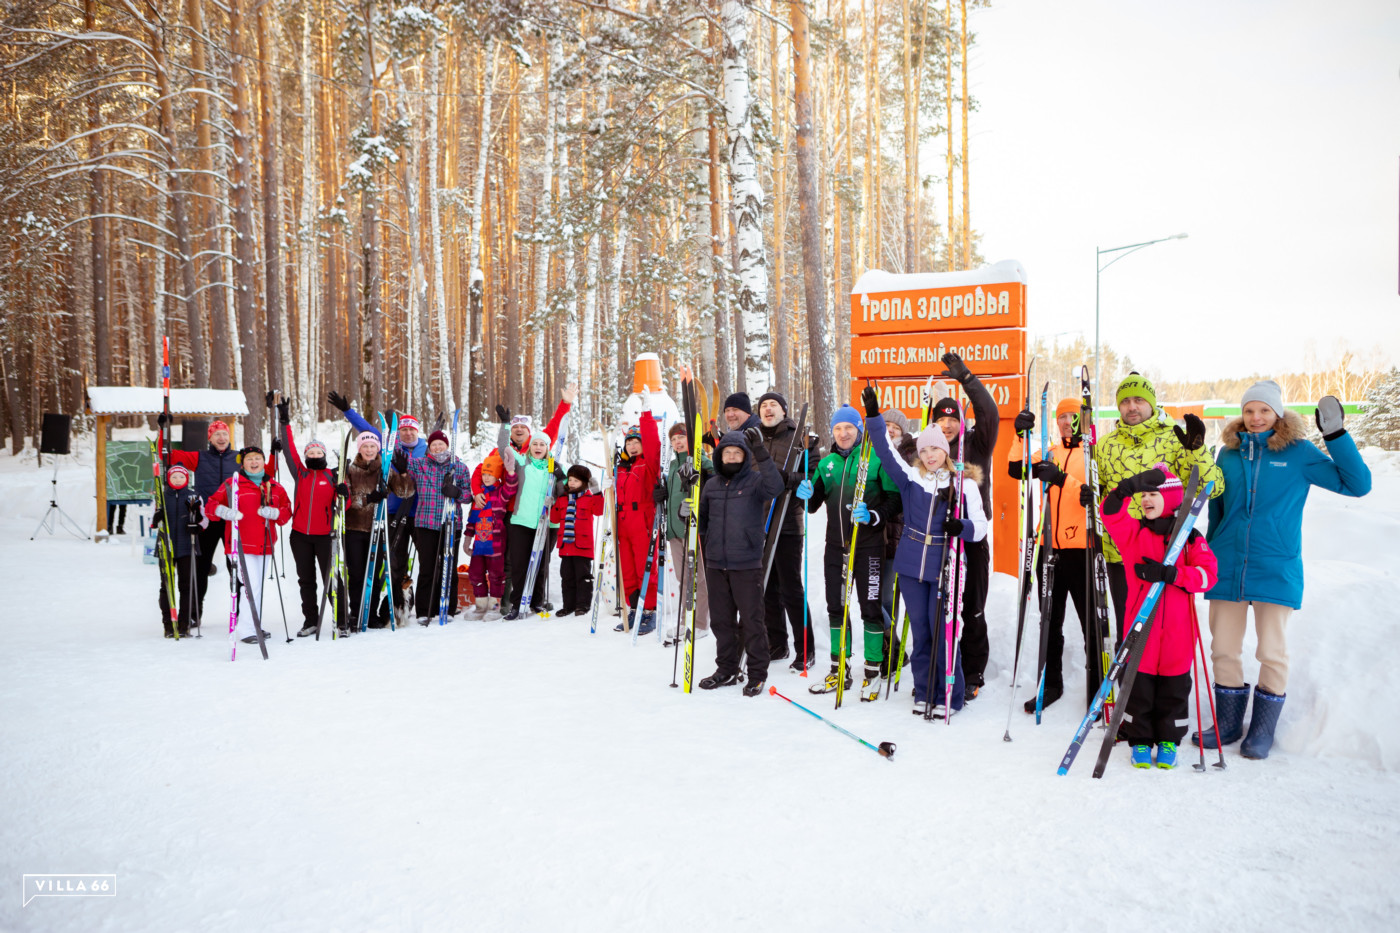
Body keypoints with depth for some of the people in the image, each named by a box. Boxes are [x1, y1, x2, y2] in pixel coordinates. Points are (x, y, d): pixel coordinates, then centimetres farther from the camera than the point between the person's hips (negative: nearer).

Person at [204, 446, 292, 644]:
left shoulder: (275, 487, 13)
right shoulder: (232, 484, 1)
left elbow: (287, 511, 12)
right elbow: (210, 505, -2)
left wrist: (274, 513, -10)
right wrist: (224, 511, -23)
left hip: (264, 546, 5)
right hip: (241, 546, -5)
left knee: (259, 586, 12)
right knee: (252, 585, -13)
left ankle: (253, 626, 25)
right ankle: (245, 630, -2)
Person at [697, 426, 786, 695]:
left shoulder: (755, 481, -3)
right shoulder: (711, 486, 10)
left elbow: (775, 488, -27)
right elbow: (704, 524, 17)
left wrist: (761, 453, -33)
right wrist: (689, 514, -4)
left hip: (747, 565, -5)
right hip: (716, 564, 5)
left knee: (751, 621, 2)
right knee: (721, 620, 13)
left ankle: (757, 674, 14)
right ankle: (726, 670, 27)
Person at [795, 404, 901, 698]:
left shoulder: (876, 459, -4)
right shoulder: (826, 464, 11)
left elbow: (894, 498, -6)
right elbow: (813, 504, 16)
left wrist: (873, 516, -21)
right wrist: (807, 495, -6)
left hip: (868, 546, -5)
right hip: (835, 545, 5)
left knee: (870, 608, 0)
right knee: (836, 608, 11)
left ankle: (873, 671, 12)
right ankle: (839, 670, 23)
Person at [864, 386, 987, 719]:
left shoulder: (964, 484, 0)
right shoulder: (911, 477, 7)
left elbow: (980, 526, -2)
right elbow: (885, 451, 3)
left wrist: (961, 527, -23)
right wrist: (873, 415, -6)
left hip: (946, 567, -3)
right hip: (912, 566, 3)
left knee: (942, 631, -3)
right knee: (920, 631, 10)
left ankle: (949, 696, 11)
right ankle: (924, 692, 22)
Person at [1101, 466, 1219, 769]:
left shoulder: (1190, 537, 1)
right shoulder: (1133, 532, 5)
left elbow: (1207, 574, -6)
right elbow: (1110, 515, -10)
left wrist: (1170, 574, -20)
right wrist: (1123, 491, -27)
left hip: (1177, 629, -1)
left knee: (1174, 686, 9)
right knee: (1138, 683, 5)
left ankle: (1168, 740, 25)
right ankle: (1140, 740, 19)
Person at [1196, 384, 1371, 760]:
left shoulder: (1298, 452, 1)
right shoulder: (1229, 453, 8)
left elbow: (1357, 484, -1)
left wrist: (1337, 436, -10)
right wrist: (1208, 555, 16)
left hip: (1275, 569, -2)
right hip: (1227, 566, 3)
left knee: (1272, 651, 3)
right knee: (1223, 648, 6)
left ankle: (1262, 729, 19)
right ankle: (1228, 723, 22)